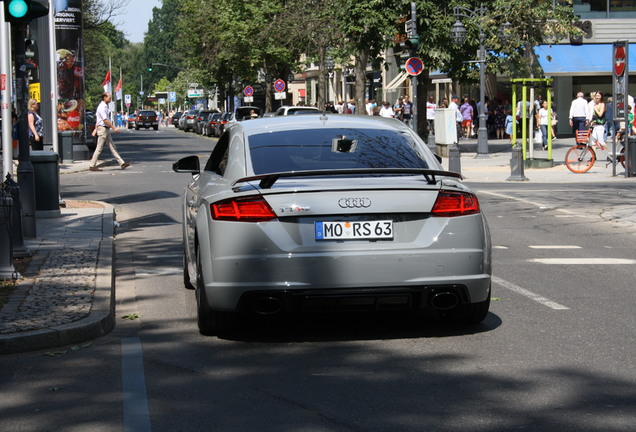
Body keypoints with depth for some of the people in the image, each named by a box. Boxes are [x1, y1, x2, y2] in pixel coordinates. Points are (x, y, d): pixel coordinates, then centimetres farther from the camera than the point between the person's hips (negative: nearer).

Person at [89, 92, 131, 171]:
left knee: (112, 147, 7)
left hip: (106, 129, 10)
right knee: (99, 148, -5)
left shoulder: (105, 106, 14)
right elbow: (105, 120, -21)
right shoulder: (102, 107, -16)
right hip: (102, 129, -10)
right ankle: (92, 166, 2)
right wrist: (114, 128, -19)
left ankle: (122, 163, 5)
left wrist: (96, 129, 22)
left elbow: (97, 119, 20)